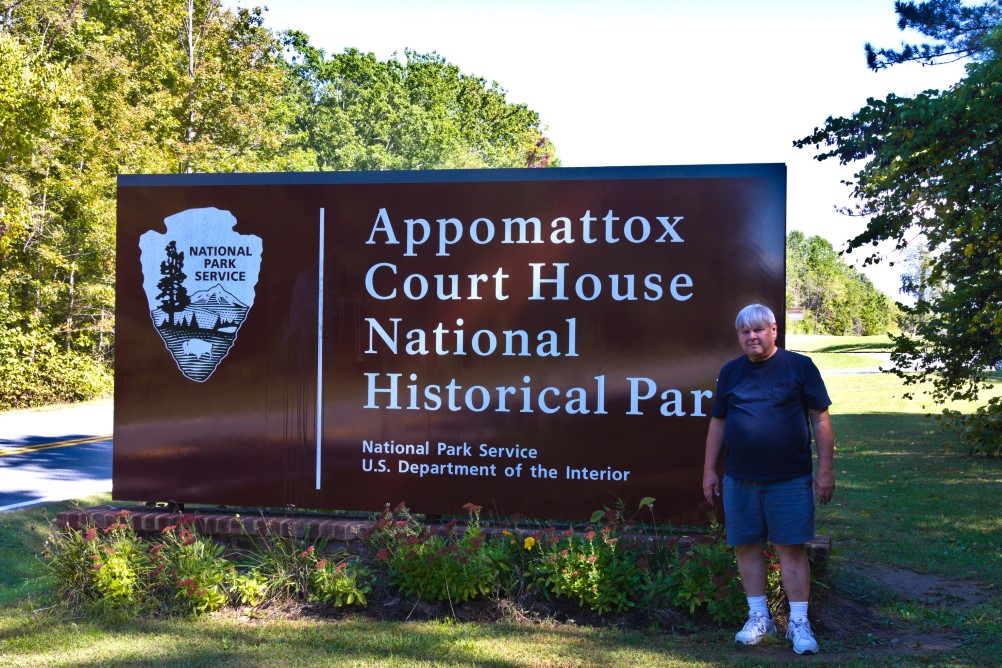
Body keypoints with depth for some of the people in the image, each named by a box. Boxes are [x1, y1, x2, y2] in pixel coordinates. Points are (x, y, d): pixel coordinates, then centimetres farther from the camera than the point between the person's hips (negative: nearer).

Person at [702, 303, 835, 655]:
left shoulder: (799, 366, -1)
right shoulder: (730, 372, 9)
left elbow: (820, 419, -1)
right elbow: (718, 424, 13)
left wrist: (826, 469, -5)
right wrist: (710, 470, 10)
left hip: (790, 479, -3)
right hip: (740, 480, 4)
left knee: (791, 548, 0)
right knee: (747, 547, 7)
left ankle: (799, 623, 9)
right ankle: (759, 617, 21)